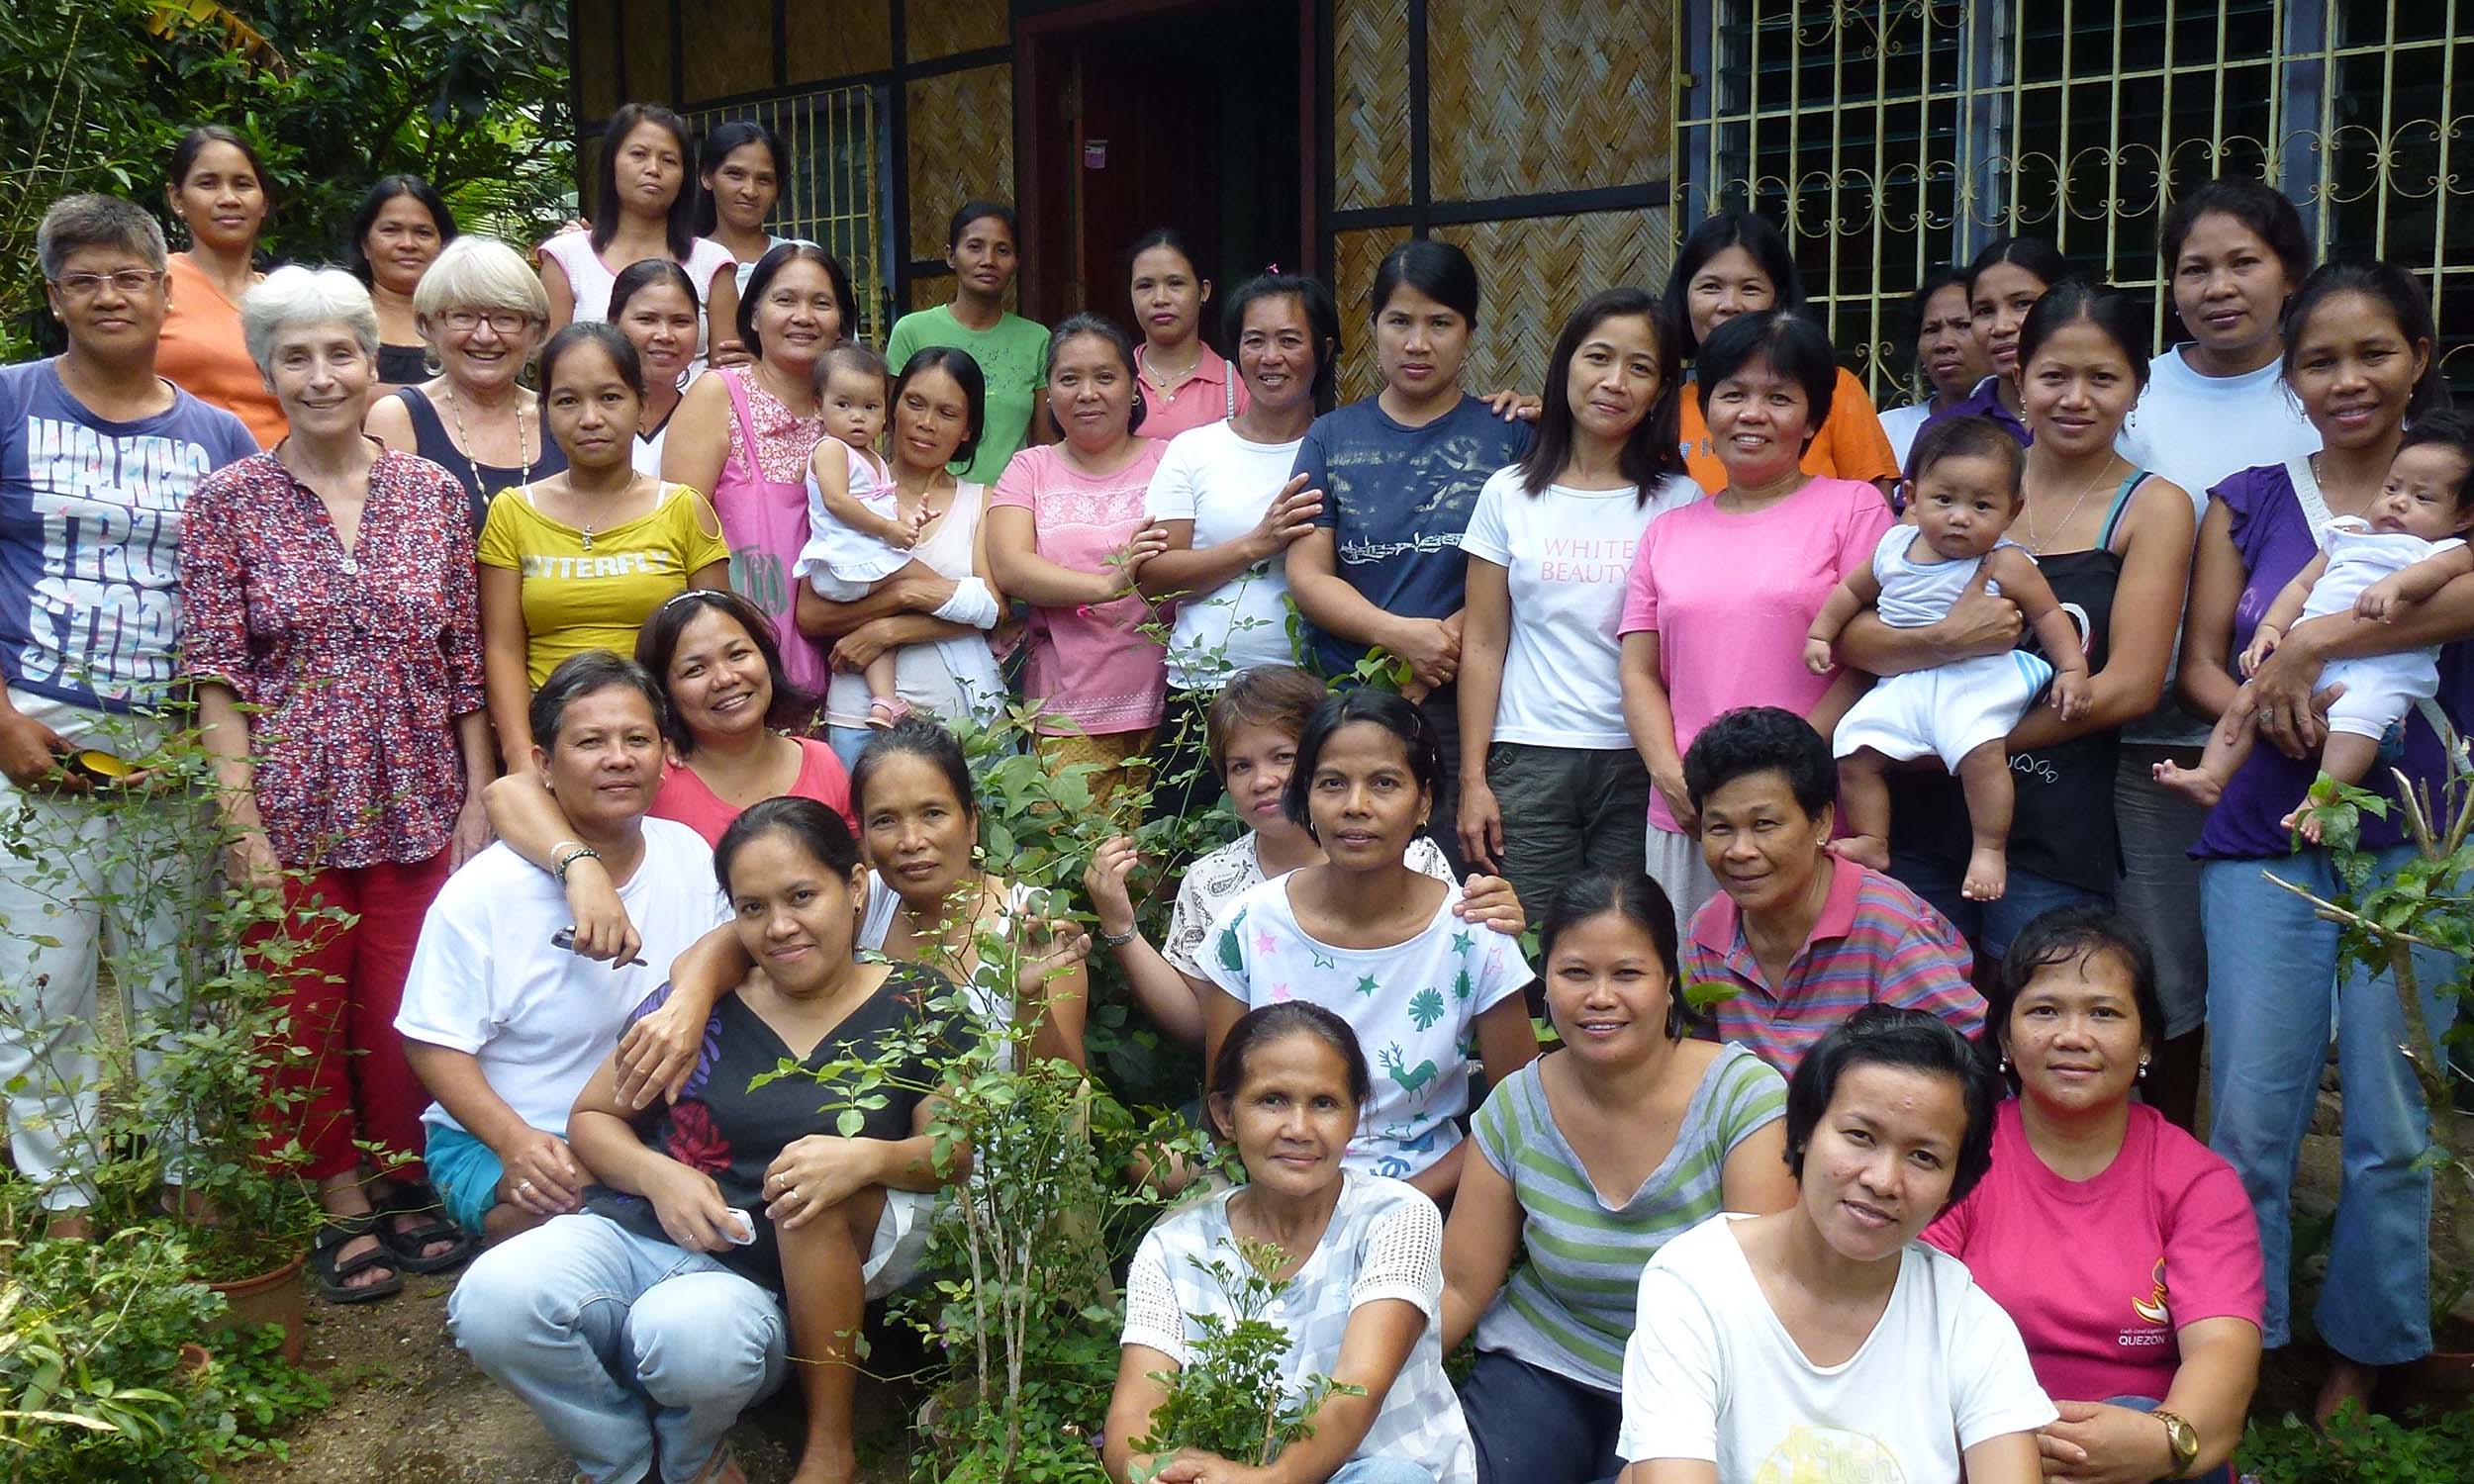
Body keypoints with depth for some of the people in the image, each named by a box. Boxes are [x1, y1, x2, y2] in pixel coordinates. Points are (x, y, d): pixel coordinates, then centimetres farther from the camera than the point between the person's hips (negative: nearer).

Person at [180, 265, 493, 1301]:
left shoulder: (431, 492, 4)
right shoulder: (229, 501, -1)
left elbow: (465, 665, 6)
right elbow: (218, 680, -5)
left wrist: (479, 798, 2)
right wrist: (244, 827, -11)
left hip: (418, 805, 1)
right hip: (290, 809, -1)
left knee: (405, 1013, 6)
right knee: (303, 1016, 6)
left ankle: (404, 1186, 28)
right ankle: (343, 1207, 24)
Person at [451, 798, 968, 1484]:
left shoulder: (915, 1006, 3)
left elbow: (961, 1150, -4)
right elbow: (591, 1115, 13)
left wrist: (872, 1158, -26)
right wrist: (656, 1174, -9)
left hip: (761, 1282, -3)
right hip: (631, 1231, 3)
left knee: (691, 1331, -38)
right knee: (492, 1300, -28)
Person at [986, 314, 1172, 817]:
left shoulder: (1167, 460, 10)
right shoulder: (1030, 468, 12)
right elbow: (1009, 568, -5)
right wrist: (1106, 586, -18)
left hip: (1162, 703, 0)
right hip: (1066, 718, 1)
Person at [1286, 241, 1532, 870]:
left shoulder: (1510, 436, 6)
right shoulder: (1332, 437, 12)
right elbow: (1307, 574, 3)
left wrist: (1421, 668, -13)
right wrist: (1400, 634, -14)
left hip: (1462, 704, -2)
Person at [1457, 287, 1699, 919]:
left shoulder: (1681, 501, 5)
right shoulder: (1509, 494, 6)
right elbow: (1482, 647, 5)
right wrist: (1473, 779, 0)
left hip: (1640, 763, 0)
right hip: (1529, 763, 0)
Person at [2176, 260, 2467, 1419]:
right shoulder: (2248, 504, 11)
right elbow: (2197, 663, 7)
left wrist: (2308, 649, -21)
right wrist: (2263, 705, -13)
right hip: (2264, 837, 1)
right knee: (2249, 1117, -1)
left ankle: (2357, 1372, 19)